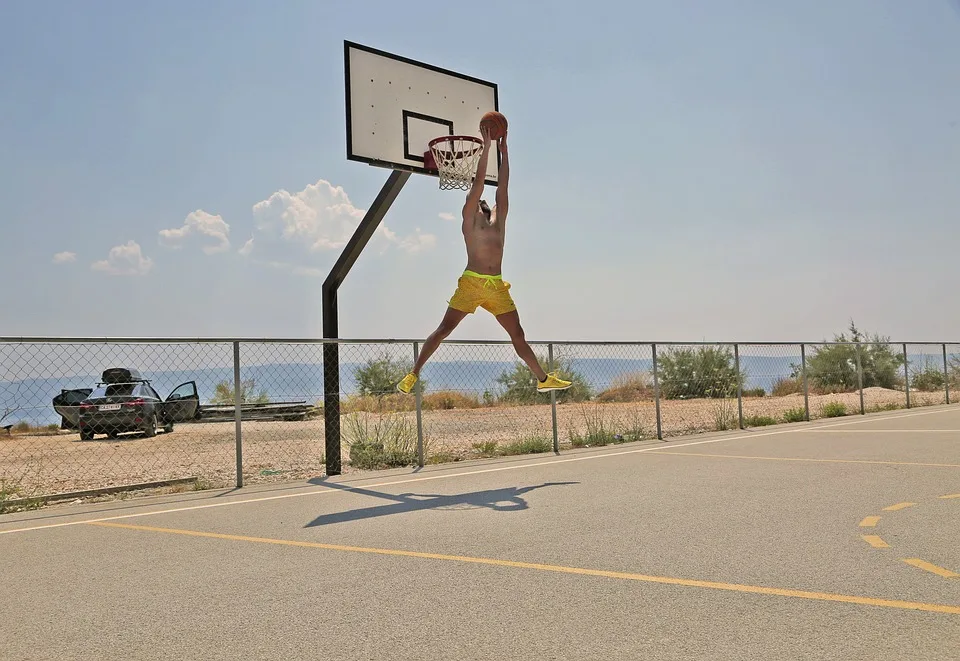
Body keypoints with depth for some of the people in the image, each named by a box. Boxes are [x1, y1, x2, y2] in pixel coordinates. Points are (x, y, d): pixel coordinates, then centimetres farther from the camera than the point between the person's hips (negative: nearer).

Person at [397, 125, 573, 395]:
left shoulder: (498, 218, 17)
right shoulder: (469, 216, 5)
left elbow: (502, 187, 13)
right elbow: (479, 181, -1)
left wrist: (503, 149, 15)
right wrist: (486, 146, 0)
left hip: (497, 286, 4)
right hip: (471, 282, -4)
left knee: (518, 335, 9)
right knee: (444, 329, -4)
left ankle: (544, 379, 16)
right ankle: (413, 374, 0)